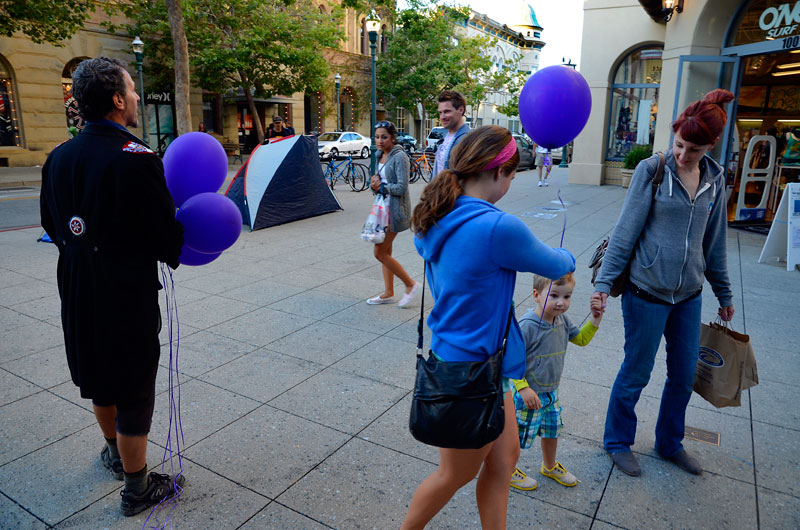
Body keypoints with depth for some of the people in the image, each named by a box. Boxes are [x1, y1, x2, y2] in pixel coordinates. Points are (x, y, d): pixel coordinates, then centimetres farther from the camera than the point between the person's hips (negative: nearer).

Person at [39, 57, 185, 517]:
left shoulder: (59, 157, 2)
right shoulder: (138, 159, -21)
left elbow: (53, 225, 12)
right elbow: (167, 237, -19)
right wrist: (171, 252, 3)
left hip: (78, 293, 8)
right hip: (128, 295, -7)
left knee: (101, 379, 26)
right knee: (134, 392, 7)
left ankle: (114, 452, 49)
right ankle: (137, 487, 24)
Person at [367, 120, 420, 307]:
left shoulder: (399, 157, -15)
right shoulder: (381, 156, 11)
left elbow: (402, 187, -21)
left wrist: (382, 186, -12)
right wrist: (374, 183, -4)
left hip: (395, 208, -9)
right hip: (383, 206, 9)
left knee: (380, 253, -7)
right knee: (385, 252, 12)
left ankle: (411, 284, 8)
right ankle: (388, 293, 23)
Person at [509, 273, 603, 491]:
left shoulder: (562, 321, -3)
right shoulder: (527, 325, -28)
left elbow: (581, 339, 13)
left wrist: (595, 318, 0)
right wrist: (523, 388, -28)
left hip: (551, 392, 8)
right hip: (527, 394, -7)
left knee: (552, 430, 25)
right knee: (518, 436, 10)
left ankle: (550, 466, 51)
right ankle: (508, 471, 35)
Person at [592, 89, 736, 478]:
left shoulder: (714, 180, 5)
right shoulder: (651, 171, -10)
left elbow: (714, 241, 14)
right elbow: (626, 231, -10)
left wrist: (723, 293, 20)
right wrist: (604, 281, -15)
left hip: (689, 295, 5)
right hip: (647, 292, -5)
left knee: (684, 376, 16)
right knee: (636, 373, 8)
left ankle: (670, 443, 39)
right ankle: (617, 442, 30)